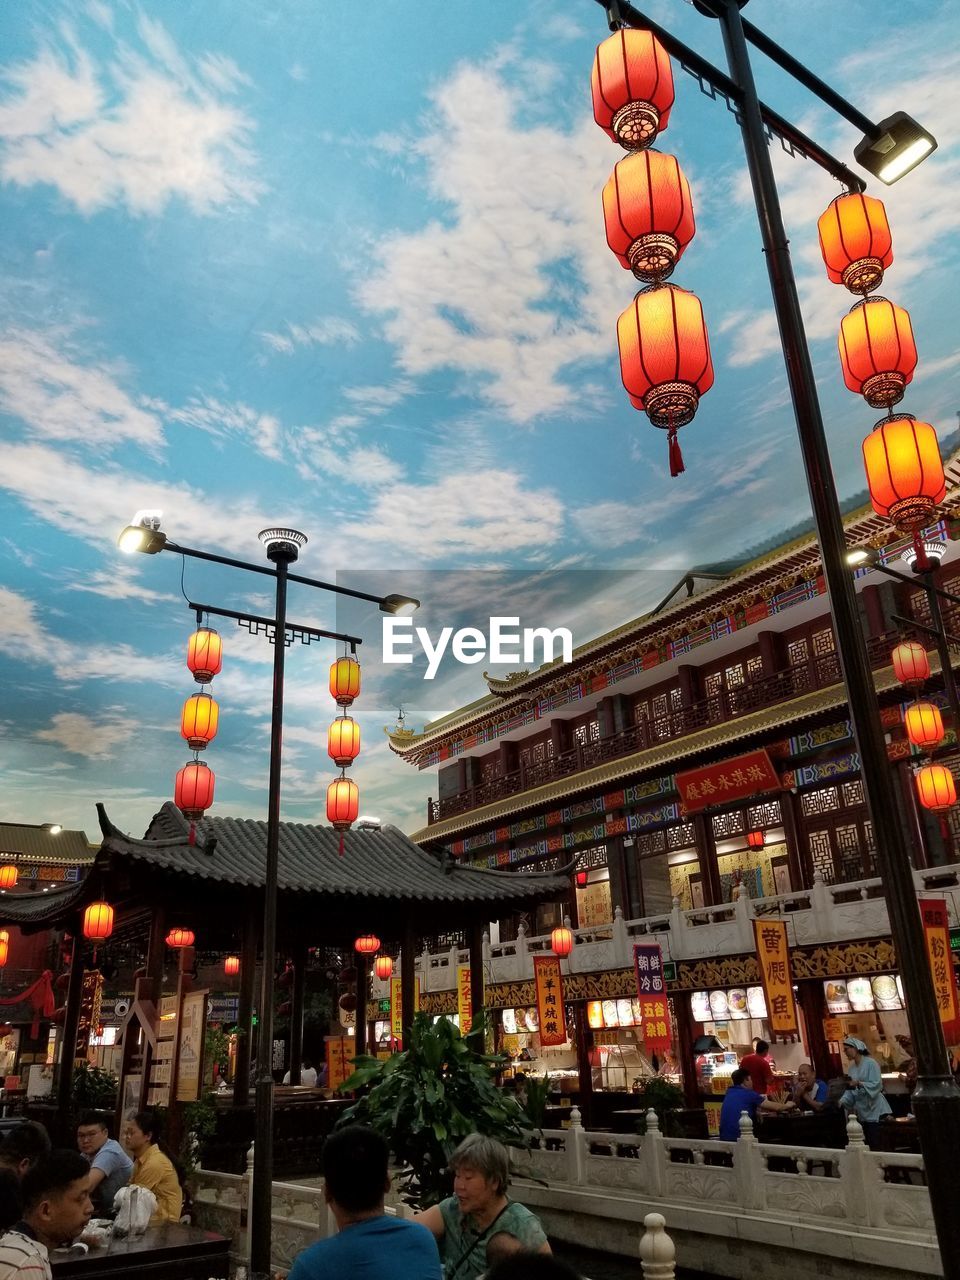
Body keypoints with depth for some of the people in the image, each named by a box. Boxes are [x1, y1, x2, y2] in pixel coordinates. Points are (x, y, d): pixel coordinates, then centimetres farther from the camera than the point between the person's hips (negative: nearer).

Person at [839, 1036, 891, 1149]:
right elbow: (850, 1090, 9)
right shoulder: (851, 1067, 11)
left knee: (875, 1145, -10)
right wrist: (842, 1101, -6)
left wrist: (858, 1084, -29)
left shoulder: (871, 1063, -9)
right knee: (867, 1144, 5)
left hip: (875, 1110, -6)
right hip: (862, 1112, 6)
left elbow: (876, 1085, -17)